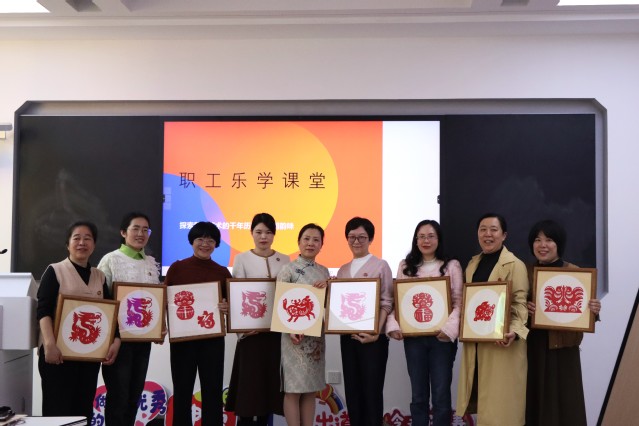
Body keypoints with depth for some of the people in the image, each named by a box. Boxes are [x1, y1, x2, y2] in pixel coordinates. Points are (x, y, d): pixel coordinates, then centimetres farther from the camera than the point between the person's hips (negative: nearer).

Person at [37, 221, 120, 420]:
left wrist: (116, 340, -3)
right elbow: (43, 311, -9)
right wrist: (50, 344, -22)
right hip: (59, 353, -4)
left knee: (84, 410, 8)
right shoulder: (55, 271, 0)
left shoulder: (99, 277, 14)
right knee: (57, 411, -3)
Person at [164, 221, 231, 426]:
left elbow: (231, 303, 8)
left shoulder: (223, 272, 4)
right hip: (182, 337, -1)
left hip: (213, 338, 1)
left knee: (212, 390, 6)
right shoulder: (176, 268, 1)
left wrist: (228, 307, -14)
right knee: (182, 390, 8)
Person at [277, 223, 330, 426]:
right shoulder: (288, 269, -5)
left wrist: (327, 288, -8)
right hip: (295, 335, -5)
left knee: (311, 389, 10)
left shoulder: (324, 271, 11)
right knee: (294, 389, -1)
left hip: (316, 336, 5)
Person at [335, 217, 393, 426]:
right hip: (347, 336, 5)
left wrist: (376, 332, -18)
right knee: (352, 391, 9)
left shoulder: (381, 265, -1)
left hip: (372, 337, -5)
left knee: (372, 391, -1)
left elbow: (386, 303, -8)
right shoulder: (343, 270, 15)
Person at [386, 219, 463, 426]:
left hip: (441, 336, -2)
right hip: (413, 336, 2)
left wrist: (449, 328, -17)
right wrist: (393, 325, -7)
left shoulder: (452, 265, 3)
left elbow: (459, 302, -3)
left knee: (441, 394, 3)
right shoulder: (405, 266, 11)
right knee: (418, 394, 10)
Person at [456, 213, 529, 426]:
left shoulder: (515, 265, -7)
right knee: (481, 398, 12)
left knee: (500, 399, 0)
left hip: (500, 341, -6)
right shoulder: (473, 264, 14)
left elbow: (520, 303, -13)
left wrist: (515, 331, -28)